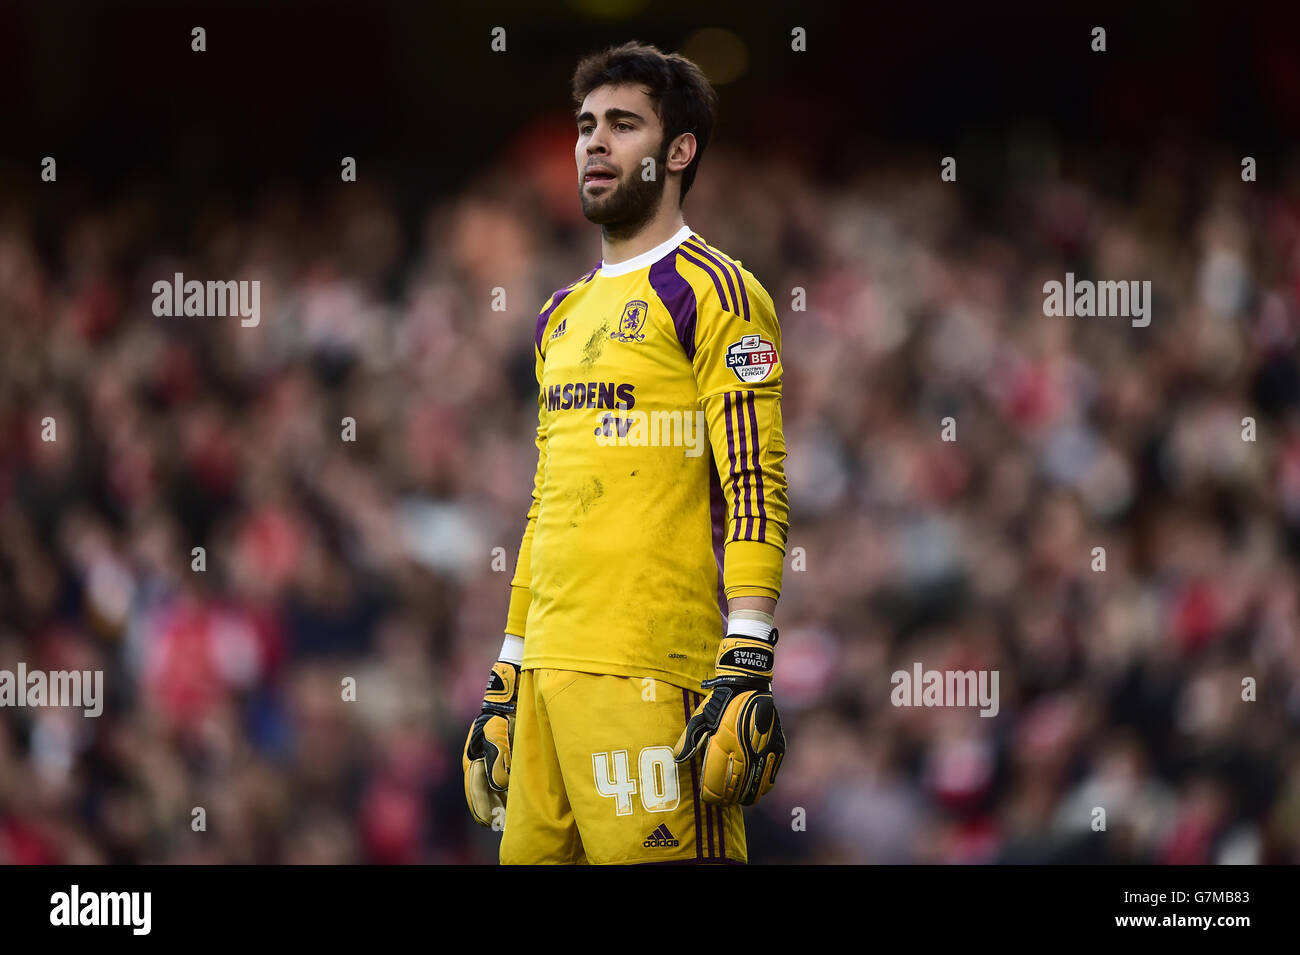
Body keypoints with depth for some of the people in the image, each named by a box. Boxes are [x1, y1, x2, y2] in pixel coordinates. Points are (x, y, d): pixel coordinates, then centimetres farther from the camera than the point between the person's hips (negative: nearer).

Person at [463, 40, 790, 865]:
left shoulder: (710, 292, -2)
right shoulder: (563, 316, 23)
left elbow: (755, 488, -10)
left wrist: (745, 671, -19)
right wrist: (506, 682, 23)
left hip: (651, 672, -8)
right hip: (549, 672, 8)